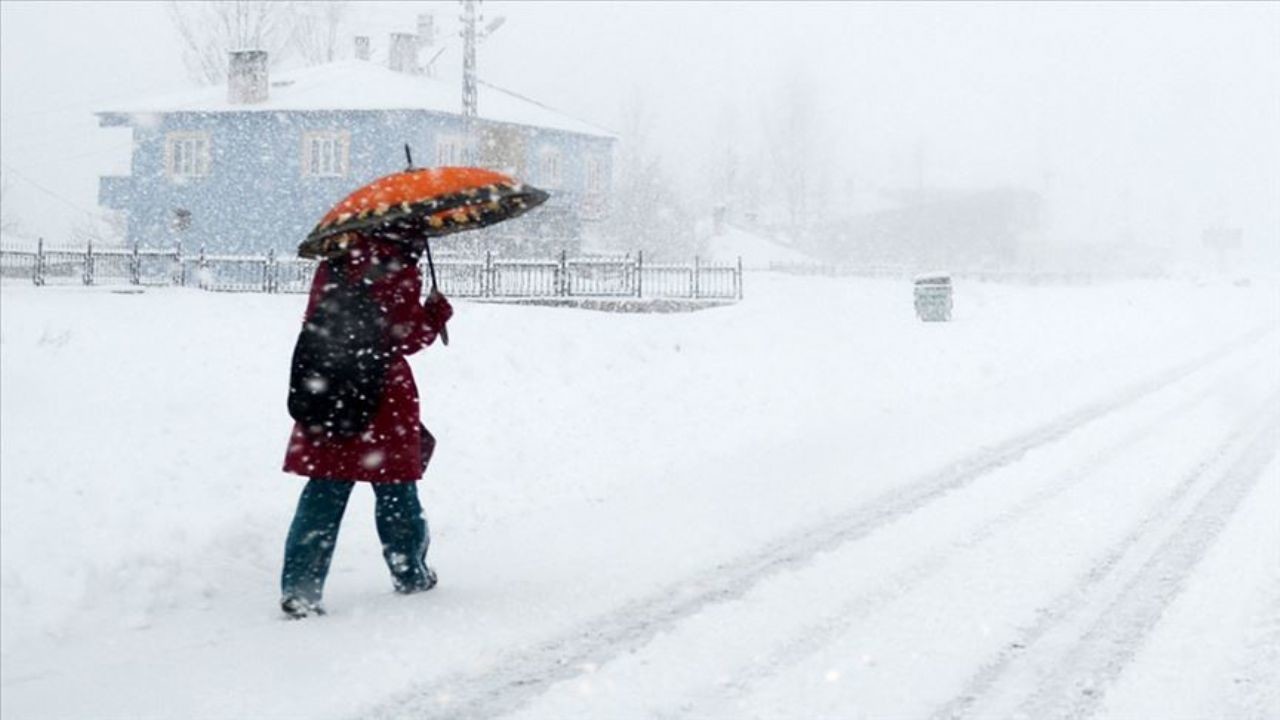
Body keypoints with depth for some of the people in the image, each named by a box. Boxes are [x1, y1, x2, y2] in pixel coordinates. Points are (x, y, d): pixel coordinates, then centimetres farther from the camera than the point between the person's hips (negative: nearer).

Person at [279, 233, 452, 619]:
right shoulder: (400, 271, -11)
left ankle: (299, 587, -3)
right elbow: (405, 337, -11)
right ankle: (410, 573, 27)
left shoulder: (333, 264, 7)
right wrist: (437, 313, 4)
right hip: (383, 396, -4)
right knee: (396, 490, 13)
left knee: (324, 494, 4)